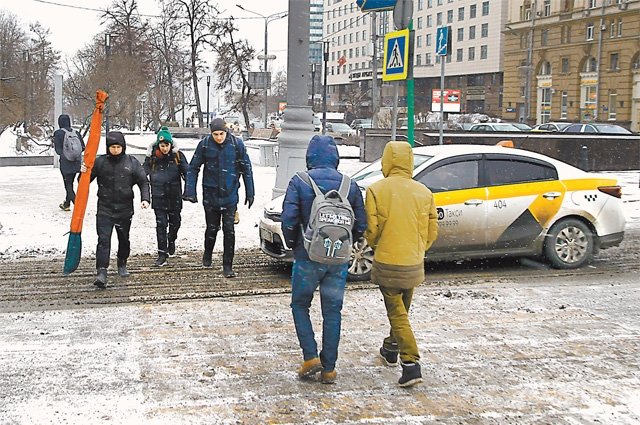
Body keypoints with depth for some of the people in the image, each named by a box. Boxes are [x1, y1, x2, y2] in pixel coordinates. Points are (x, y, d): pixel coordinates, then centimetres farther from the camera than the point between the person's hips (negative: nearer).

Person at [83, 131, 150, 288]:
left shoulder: (132, 162, 0)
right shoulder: (100, 162, 0)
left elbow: (143, 181, 2)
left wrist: (145, 198, -12)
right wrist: (83, 173, -17)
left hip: (125, 209, 2)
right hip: (105, 209, -1)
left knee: (124, 239, 16)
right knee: (103, 240, -12)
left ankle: (122, 264, 39)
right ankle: (101, 272, -15)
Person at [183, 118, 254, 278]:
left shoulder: (236, 143, -7)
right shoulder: (204, 144, -7)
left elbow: (246, 168, 1)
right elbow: (193, 168, 0)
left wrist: (250, 193, 2)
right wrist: (190, 191, -6)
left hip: (230, 195, 0)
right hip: (210, 195, 1)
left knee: (229, 230, -2)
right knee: (212, 228, 12)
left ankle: (227, 266, 7)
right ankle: (207, 255, 39)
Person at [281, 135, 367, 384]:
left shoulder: (299, 182, -7)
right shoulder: (350, 185, 2)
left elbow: (289, 221, -14)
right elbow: (361, 225, 2)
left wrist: (293, 244, 4)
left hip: (308, 257, -2)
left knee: (300, 305, 16)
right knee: (332, 312, 10)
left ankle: (310, 357, 5)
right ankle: (329, 369, 14)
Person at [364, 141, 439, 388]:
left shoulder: (376, 190, -11)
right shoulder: (423, 192, -1)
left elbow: (371, 229, -10)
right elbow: (432, 230, 4)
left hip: (387, 262, -4)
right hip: (414, 264, 4)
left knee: (397, 313, 1)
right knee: (402, 309, 23)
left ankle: (411, 363, -10)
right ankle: (391, 349, 42)